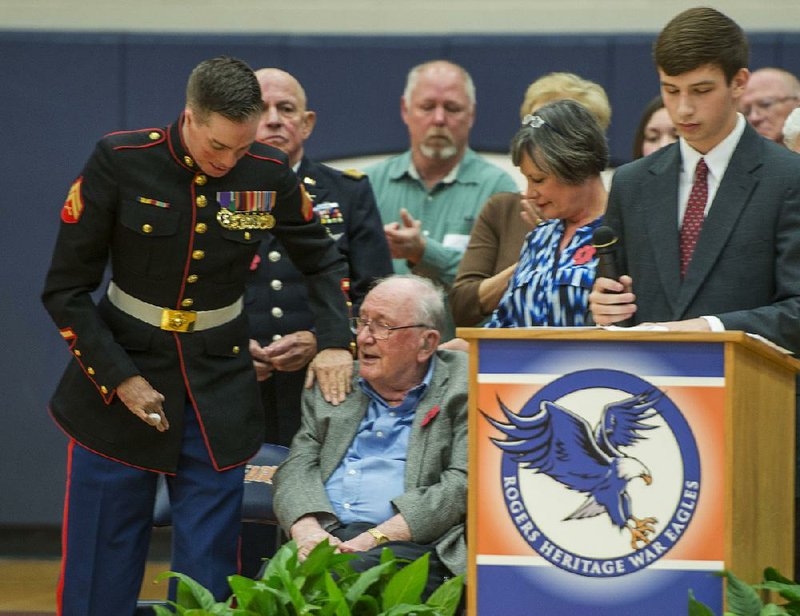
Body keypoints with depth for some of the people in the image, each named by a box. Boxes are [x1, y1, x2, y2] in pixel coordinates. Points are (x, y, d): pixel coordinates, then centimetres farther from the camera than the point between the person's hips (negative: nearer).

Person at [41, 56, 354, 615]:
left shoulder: (268, 173, -5)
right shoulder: (120, 162, -12)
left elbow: (324, 261, 13)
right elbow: (67, 289, -6)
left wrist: (335, 343, -2)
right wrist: (121, 378, -12)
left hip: (219, 385, 2)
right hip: (121, 369, -2)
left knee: (209, 570, 0)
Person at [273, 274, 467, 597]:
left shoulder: (464, 389, 7)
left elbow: (463, 485, -4)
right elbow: (297, 468, 13)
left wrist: (376, 539, -14)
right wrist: (308, 533, -10)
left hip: (410, 543, -4)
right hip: (328, 538, 4)